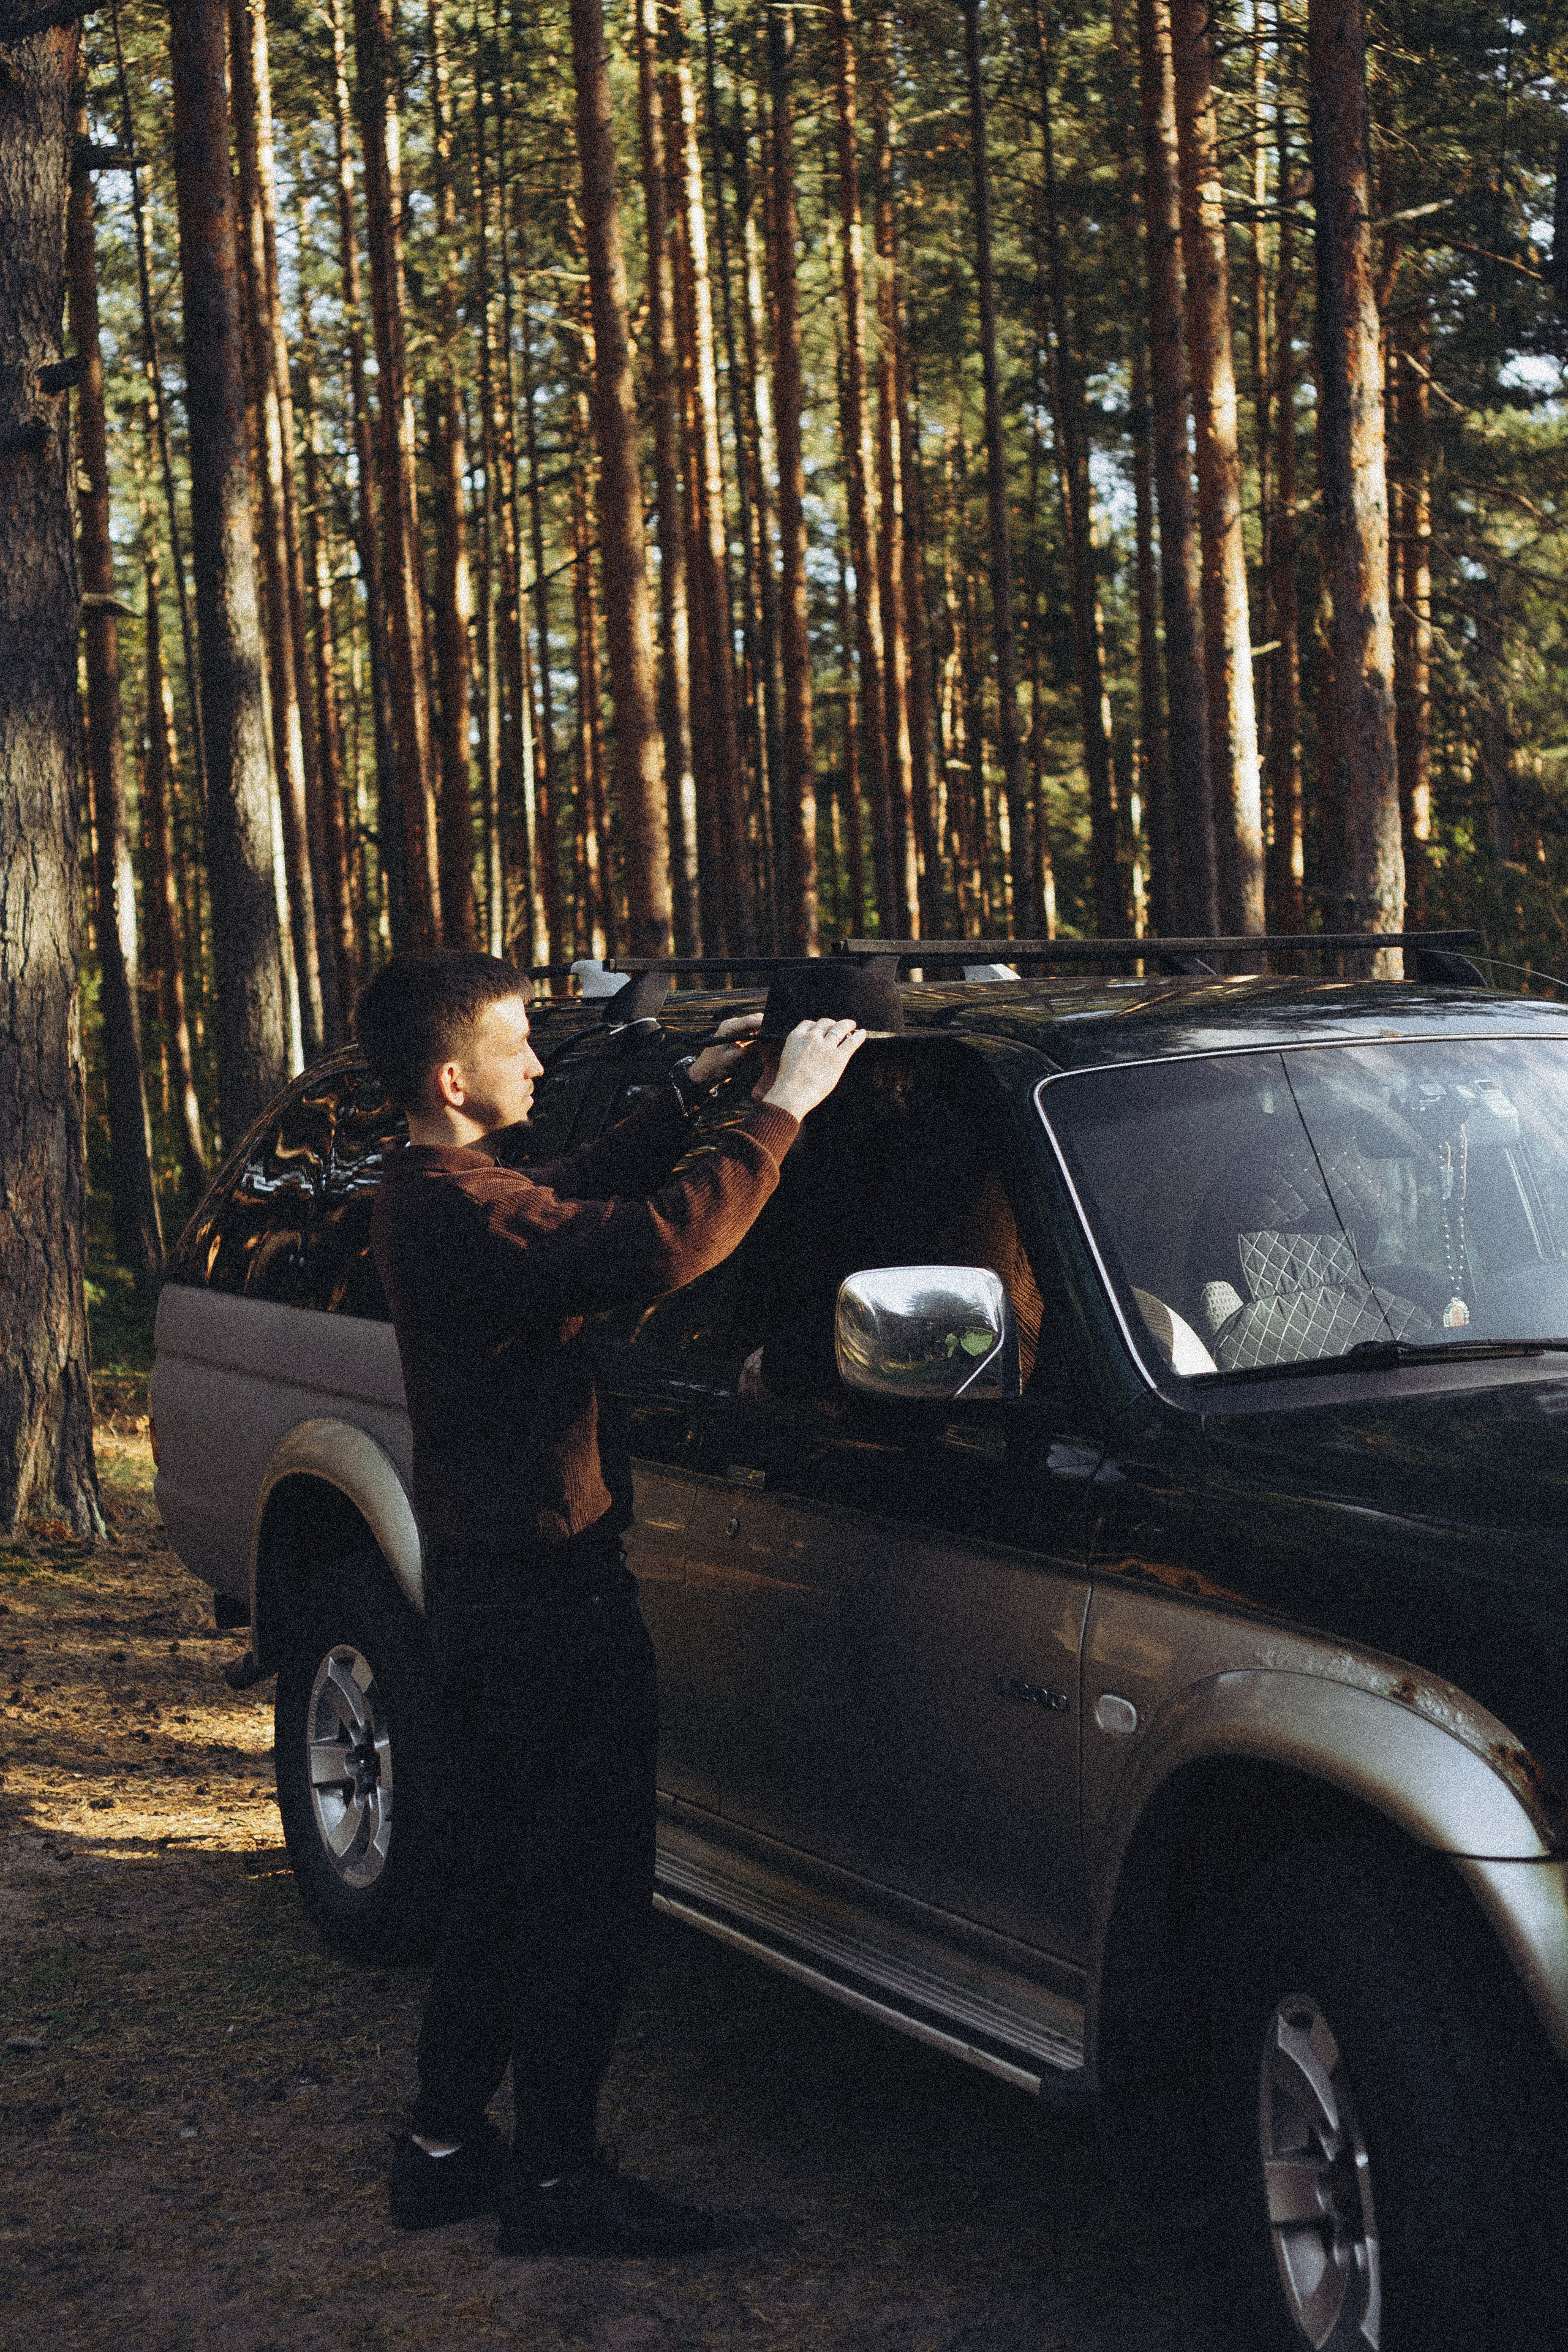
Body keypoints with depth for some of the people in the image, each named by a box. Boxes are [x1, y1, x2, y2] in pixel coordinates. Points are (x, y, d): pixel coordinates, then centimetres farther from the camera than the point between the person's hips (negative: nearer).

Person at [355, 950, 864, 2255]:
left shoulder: (426, 1193, 9)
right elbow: (658, 1246, -34)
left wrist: (690, 1095, 16)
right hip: (548, 1592, -11)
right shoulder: (467, 1211, -23)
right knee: (589, 1889, 0)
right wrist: (779, 1111, -25)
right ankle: (557, 2173, 9)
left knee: (494, 1876, 19)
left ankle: (447, 2144, 28)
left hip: (480, 1576, 11)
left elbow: (578, 1198, 24)